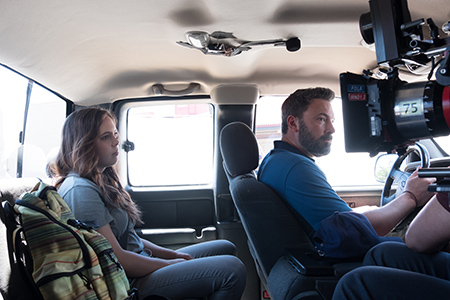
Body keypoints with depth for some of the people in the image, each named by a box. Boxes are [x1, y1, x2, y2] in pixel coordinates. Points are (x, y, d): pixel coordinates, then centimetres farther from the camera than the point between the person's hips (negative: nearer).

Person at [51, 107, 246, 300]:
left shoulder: (102, 180, 14)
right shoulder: (80, 190, -19)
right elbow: (118, 259, -22)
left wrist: (173, 255, 7)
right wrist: (170, 264, -10)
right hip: (128, 283, -10)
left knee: (225, 248, 15)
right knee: (232, 270, -20)